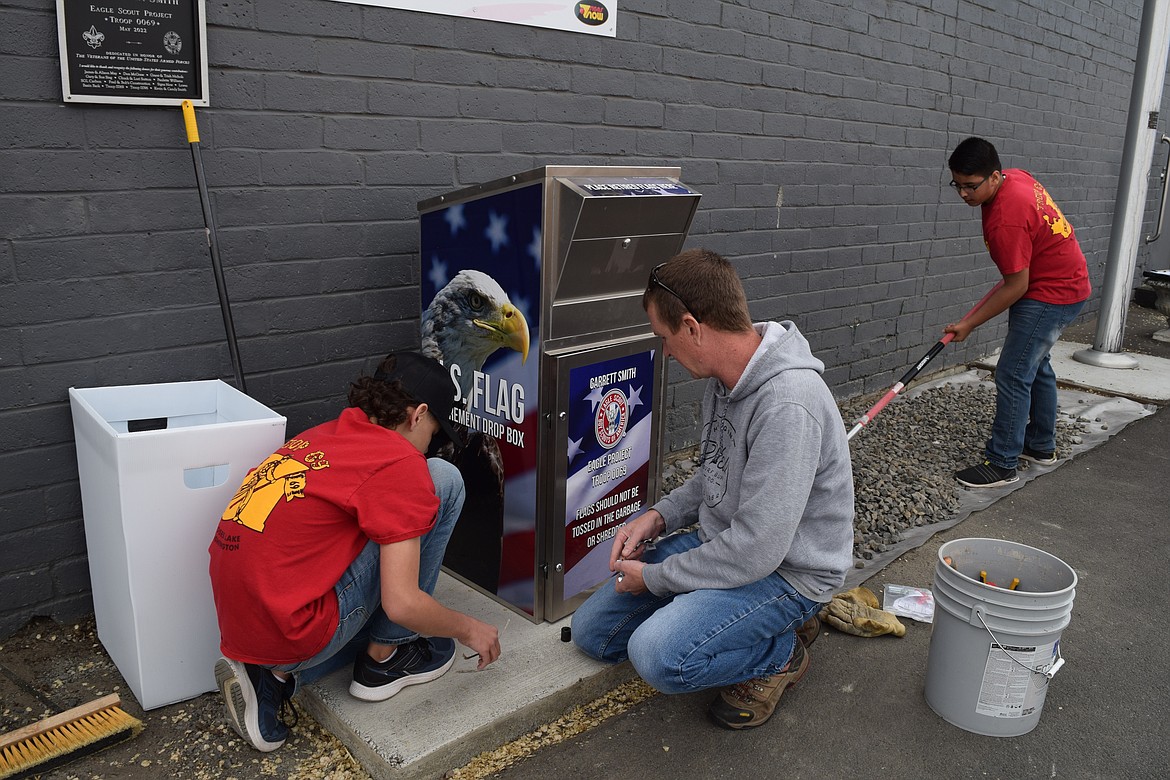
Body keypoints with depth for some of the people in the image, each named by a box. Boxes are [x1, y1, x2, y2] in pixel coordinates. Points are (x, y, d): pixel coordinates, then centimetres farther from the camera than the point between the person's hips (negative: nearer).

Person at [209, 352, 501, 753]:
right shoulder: (401, 462, -13)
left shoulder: (321, 435, 13)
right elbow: (402, 604, -18)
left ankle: (271, 677, 13)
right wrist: (468, 629, 2)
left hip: (239, 630, 8)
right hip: (293, 637, -8)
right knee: (443, 480, -4)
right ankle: (384, 658, 7)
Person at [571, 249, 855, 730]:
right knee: (592, 631, 7)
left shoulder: (787, 404, -31)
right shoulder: (726, 378, 0)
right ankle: (766, 621, 13)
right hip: (721, 541, 9)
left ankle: (779, 654, 0)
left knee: (659, 656, -31)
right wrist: (659, 516, -1)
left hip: (785, 569, -9)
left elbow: (755, 550, -30)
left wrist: (654, 577, -16)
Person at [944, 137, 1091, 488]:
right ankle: (1041, 446, 35)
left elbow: (1016, 286, -24)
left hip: (1051, 294, -11)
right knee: (1035, 365, 21)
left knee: (1013, 376, -9)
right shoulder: (1016, 176, -2)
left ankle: (1002, 465, -3)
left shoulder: (1005, 221, -31)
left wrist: (969, 324, -17)